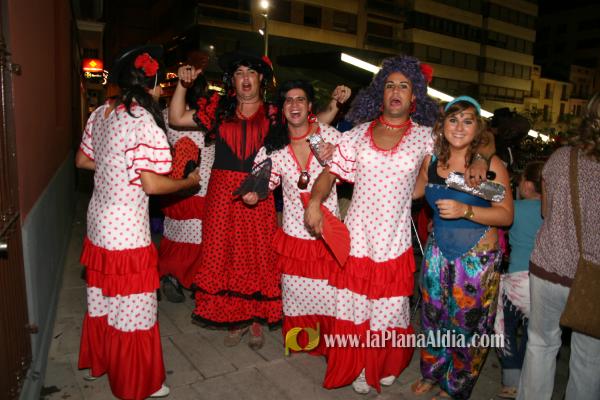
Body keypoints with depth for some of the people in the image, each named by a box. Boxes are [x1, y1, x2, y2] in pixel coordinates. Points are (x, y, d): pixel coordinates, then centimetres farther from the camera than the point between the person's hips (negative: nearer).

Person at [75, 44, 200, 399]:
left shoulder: (101, 113, 5)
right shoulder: (145, 122, -20)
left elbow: (83, 160, 14)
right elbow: (152, 184, -21)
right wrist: (189, 181, -6)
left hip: (99, 222, 9)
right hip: (127, 230, -8)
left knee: (103, 297, 24)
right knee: (132, 308, 7)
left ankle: (99, 361, 44)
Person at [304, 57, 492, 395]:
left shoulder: (425, 137, 1)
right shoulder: (360, 133, 3)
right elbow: (330, 173, 2)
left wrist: (479, 161, -10)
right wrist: (315, 202, -16)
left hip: (394, 240, 0)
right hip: (356, 237, 1)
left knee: (389, 309, 13)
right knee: (353, 306, 11)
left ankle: (385, 366, 42)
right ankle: (358, 368, 36)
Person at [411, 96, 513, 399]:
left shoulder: (491, 164, -12)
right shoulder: (431, 161, 0)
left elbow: (506, 215, -12)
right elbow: (413, 192, 18)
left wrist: (465, 210, -26)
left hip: (478, 258, -3)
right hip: (438, 253, 4)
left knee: (467, 324, 8)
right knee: (433, 317, 16)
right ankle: (431, 374, 43)